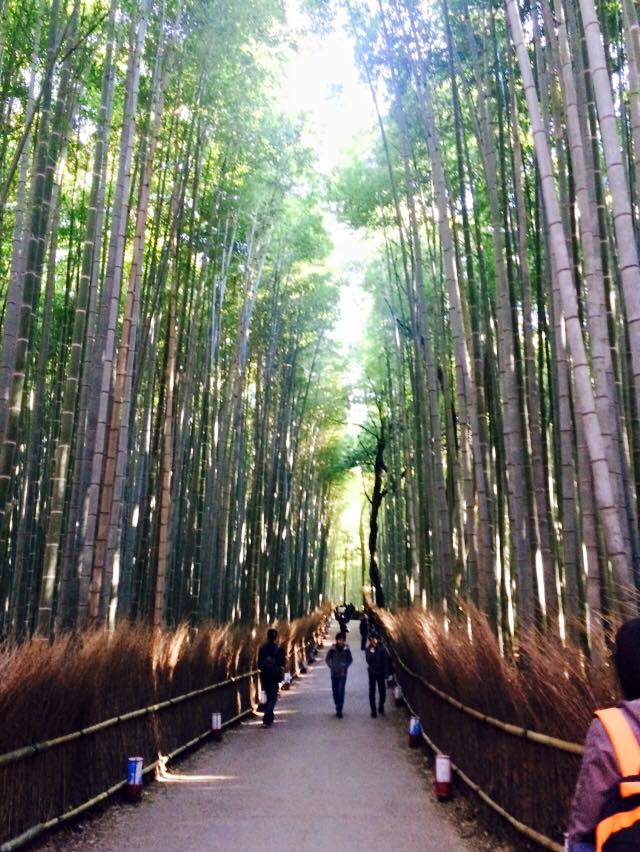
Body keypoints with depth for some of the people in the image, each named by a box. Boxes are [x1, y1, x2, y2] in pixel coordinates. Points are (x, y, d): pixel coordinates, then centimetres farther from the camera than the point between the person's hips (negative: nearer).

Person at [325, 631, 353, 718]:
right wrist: (331, 667, -4)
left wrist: (346, 666, -3)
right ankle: (338, 707, 29)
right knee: (335, 691, 10)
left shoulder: (347, 649, -6)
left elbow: (350, 660, 8)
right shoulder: (332, 649, -6)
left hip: (343, 674, -1)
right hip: (334, 673, 2)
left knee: (341, 691, -11)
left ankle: (339, 710, -8)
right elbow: (327, 659, 5)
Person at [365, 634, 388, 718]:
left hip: (380, 673, 0)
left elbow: (385, 661, -6)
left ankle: (381, 709, 30)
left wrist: (385, 672, -9)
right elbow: (368, 660, -17)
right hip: (372, 673, 0)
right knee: (372, 692, 4)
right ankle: (373, 711, 13)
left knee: (382, 691, 7)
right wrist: (371, 652, -27)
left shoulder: (381, 649, -10)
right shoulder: (368, 650, -7)